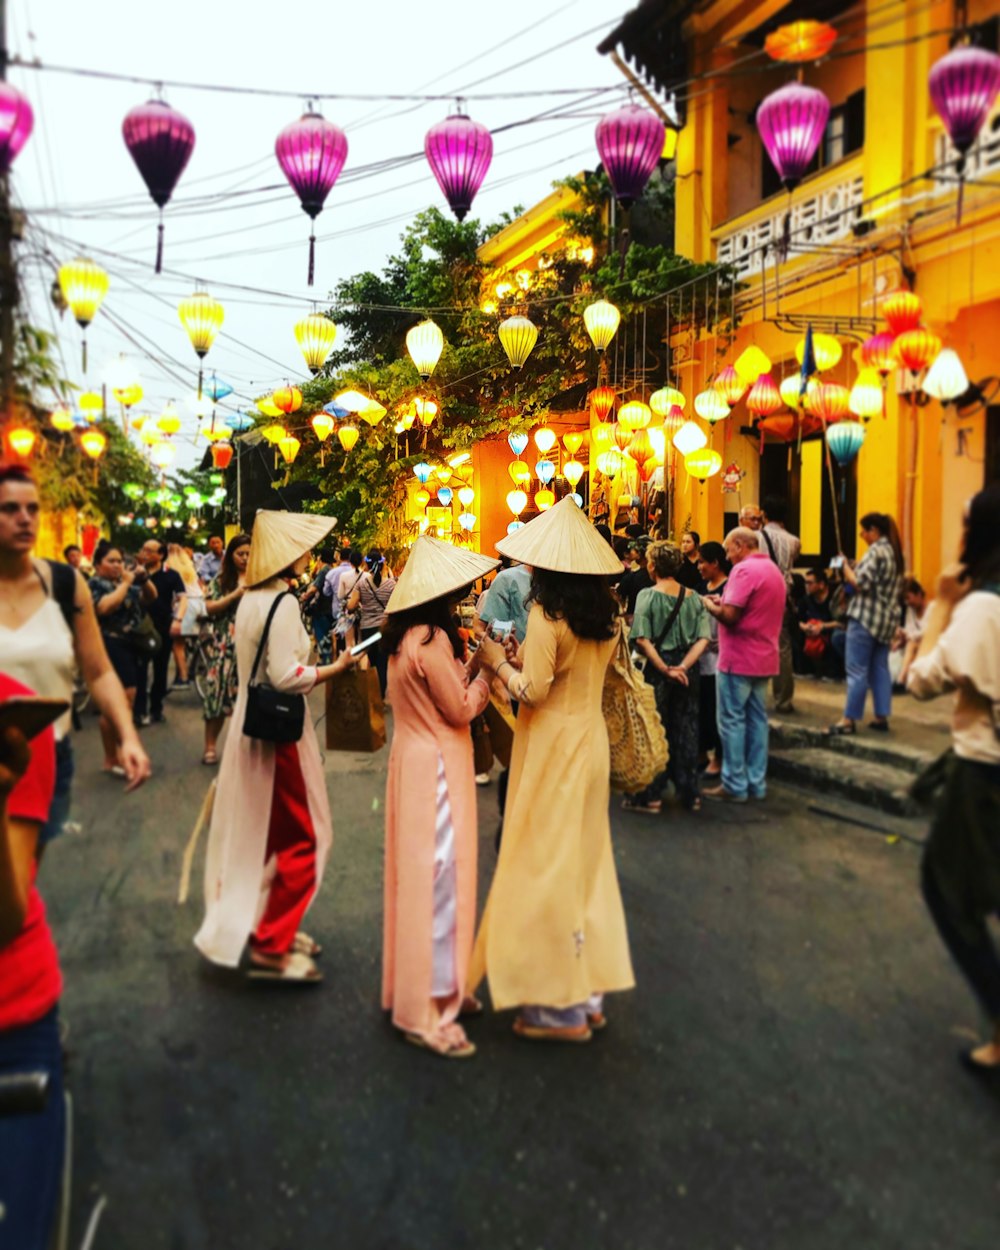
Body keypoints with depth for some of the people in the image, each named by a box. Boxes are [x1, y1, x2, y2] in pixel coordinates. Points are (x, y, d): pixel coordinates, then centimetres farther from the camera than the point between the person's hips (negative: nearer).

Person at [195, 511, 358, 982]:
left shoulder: (251, 599, 8)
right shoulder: (282, 603, -19)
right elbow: (286, 676, -25)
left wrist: (315, 661, 14)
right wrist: (337, 667, -15)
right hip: (279, 731, -10)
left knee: (263, 833, 19)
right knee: (301, 839, 1)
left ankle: (269, 927, 31)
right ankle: (271, 948, 8)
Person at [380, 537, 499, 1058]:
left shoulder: (407, 635, 9)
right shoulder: (431, 638, -21)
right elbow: (461, 709, -16)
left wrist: (472, 661, 4)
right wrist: (486, 668, -4)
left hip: (418, 758, 10)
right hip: (435, 768, -10)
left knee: (422, 873, 18)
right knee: (437, 877, -2)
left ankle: (429, 984, 32)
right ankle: (426, 1010, 8)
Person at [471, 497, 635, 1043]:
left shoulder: (547, 615, -18)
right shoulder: (605, 614, 6)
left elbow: (533, 691, -19)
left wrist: (499, 662, -4)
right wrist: (524, 659, 11)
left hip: (553, 747, -8)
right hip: (590, 738, 8)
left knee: (545, 863, 2)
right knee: (585, 859, 15)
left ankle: (560, 1004, 11)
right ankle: (589, 989, 25)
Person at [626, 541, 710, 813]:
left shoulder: (648, 595, -10)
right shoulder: (693, 597, 2)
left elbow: (642, 640, -18)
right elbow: (703, 639, -7)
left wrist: (665, 669, -15)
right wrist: (683, 666, -13)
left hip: (658, 669, -4)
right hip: (688, 671, 4)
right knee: (686, 730, 13)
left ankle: (650, 794, 11)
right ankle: (690, 793, 21)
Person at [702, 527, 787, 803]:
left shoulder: (744, 569, -15)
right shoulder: (774, 570, 15)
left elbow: (729, 616, -21)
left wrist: (709, 604, -3)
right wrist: (724, 601, 12)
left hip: (738, 659, -9)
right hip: (764, 659, 9)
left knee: (732, 720, -1)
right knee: (756, 719, 11)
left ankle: (735, 785, 2)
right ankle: (756, 783, 15)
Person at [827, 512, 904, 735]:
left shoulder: (876, 551, -15)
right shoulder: (895, 552, 13)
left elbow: (862, 583, -21)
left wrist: (847, 571, -4)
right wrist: (855, 572, 13)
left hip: (866, 616, -9)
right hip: (887, 618, 9)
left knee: (857, 669, -5)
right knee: (880, 668, 12)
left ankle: (849, 720, -2)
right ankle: (881, 717, 15)